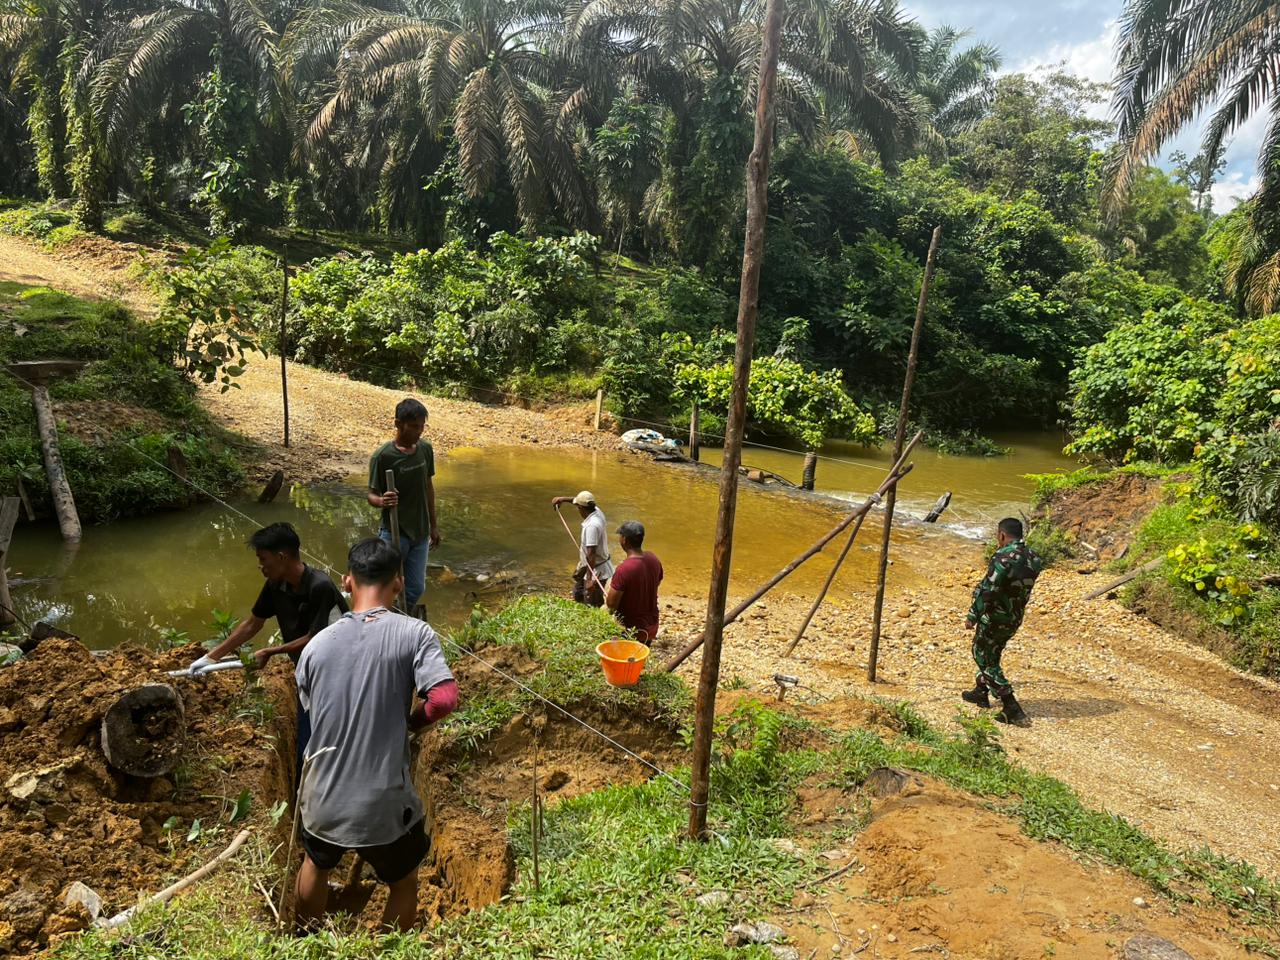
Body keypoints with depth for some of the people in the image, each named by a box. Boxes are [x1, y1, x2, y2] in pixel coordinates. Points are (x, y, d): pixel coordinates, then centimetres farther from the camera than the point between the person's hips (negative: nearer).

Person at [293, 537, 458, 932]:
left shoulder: (317, 644, -2)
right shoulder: (414, 633, -14)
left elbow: (310, 711, 10)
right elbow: (445, 699, -24)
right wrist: (409, 722, -3)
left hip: (323, 800, 4)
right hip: (384, 804, -4)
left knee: (316, 865, 35)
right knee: (404, 884, 25)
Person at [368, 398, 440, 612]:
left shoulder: (425, 449, 2)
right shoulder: (383, 456, -16)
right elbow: (372, 495, -10)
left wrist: (433, 525, 17)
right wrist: (382, 501, -35)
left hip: (420, 533, 5)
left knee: (415, 589, 11)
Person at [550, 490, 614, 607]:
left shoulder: (592, 525, -30)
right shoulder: (596, 511, -3)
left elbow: (591, 554, -32)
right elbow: (582, 501, 20)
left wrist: (589, 579, -31)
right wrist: (563, 499, 22)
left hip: (596, 571, -10)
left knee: (593, 606, -4)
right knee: (578, 596, 25)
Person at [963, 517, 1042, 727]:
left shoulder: (1003, 557, -24)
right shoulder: (1033, 558, 0)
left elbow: (988, 591, -25)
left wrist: (972, 616, -14)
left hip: (995, 617, -8)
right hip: (1015, 617, 8)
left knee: (986, 659, 3)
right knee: (991, 654, 26)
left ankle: (1013, 711, -1)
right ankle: (981, 692, 41)